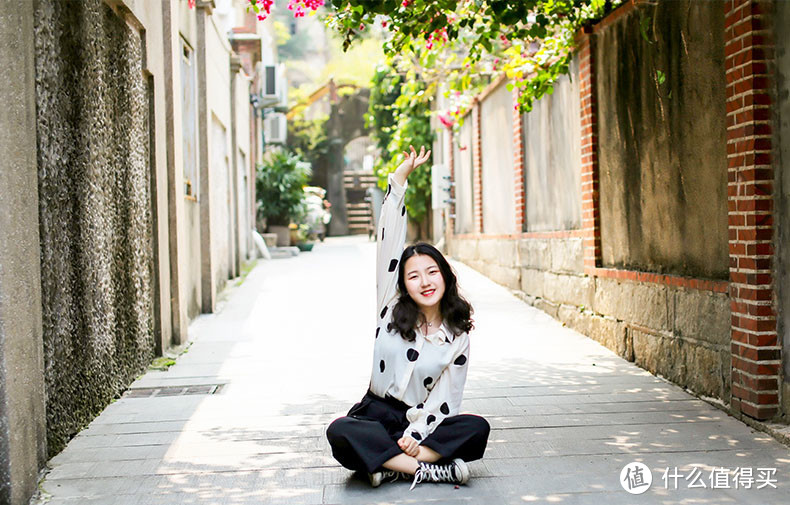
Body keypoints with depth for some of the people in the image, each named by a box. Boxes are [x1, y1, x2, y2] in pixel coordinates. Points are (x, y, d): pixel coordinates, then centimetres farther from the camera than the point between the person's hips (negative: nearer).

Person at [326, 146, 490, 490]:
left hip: (422, 421, 1)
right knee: (340, 434, -33)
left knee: (477, 429, -28)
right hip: (376, 413, 0)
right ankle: (433, 470, -31)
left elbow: (446, 397, -4)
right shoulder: (392, 309, 1)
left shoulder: (458, 334, 2)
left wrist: (416, 435, -21)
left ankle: (391, 468, -28)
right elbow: (388, 239, -5)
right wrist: (402, 174, -8)